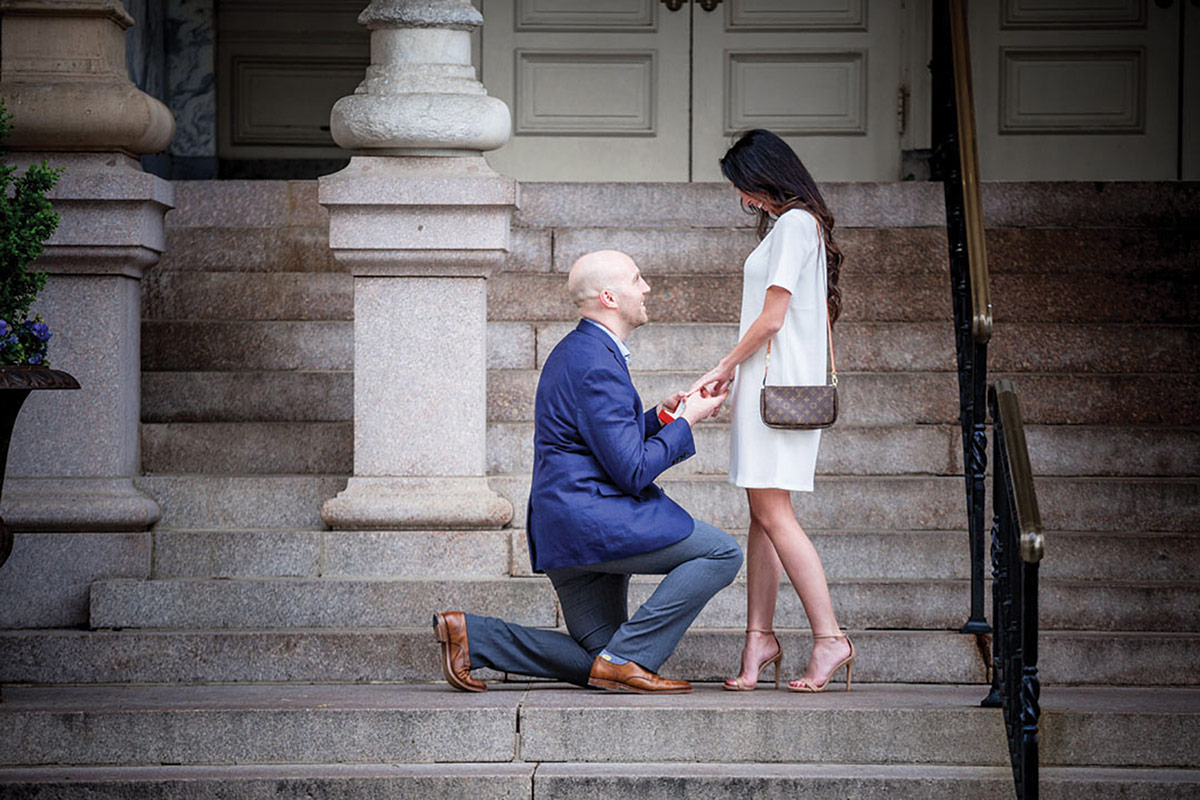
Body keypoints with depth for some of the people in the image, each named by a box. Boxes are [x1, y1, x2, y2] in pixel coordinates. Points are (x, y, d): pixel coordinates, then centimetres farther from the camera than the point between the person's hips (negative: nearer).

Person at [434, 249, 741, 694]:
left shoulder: (575, 352, 17)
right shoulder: (597, 365, -16)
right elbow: (632, 471, -18)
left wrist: (659, 416, 15)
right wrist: (685, 422, -7)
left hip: (563, 535, 10)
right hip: (592, 520, -10)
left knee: (598, 660, 13)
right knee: (721, 554, -9)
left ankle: (470, 634, 4)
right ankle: (625, 659, -10)